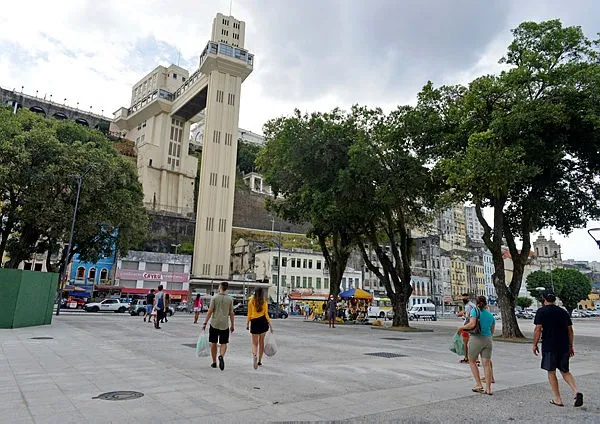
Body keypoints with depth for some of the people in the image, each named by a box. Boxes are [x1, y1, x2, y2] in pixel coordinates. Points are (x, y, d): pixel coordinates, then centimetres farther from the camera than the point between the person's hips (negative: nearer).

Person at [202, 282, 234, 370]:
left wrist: (205, 323, -2)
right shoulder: (230, 299, 2)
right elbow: (231, 313, 3)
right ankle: (221, 356, -20)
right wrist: (232, 325, 12)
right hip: (224, 325, 1)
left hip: (214, 324, -1)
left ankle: (214, 362, 20)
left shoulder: (214, 297, -4)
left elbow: (210, 311, -7)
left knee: (213, 343, 12)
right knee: (223, 343, 7)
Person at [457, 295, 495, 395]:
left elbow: (472, 324, -20)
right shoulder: (490, 315, 11)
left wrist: (461, 327, -6)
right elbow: (492, 331, 18)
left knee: (472, 361, 12)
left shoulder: (475, 310, -6)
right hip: (488, 339, 5)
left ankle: (478, 384, 8)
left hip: (476, 339, -4)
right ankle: (488, 388, 3)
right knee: (486, 364, 5)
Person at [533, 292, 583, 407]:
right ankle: (576, 392, -2)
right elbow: (570, 330, 12)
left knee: (551, 372, 6)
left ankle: (558, 399, 10)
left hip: (549, 347, -5)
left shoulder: (541, 311, -6)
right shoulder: (563, 311, 10)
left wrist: (535, 345, -1)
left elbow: (538, 330, -10)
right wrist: (571, 346, 21)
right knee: (565, 371, 18)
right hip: (564, 346, 5)